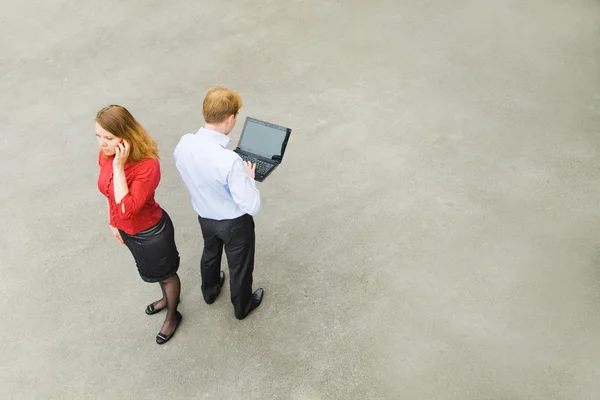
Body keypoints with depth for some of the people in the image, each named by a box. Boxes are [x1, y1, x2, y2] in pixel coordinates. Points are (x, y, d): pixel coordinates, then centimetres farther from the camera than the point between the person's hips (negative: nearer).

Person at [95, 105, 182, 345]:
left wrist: (119, 167, -42)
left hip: (151, 232, -7)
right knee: (154, 270, 32)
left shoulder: (147, 165, -35)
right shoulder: (105, 156, -13)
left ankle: (172, 316, 48)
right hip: (127, 230, 7)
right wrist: (113, 222, 13)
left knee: (165, 273, 21)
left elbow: (127, 209, -41)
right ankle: (167, 298, 61)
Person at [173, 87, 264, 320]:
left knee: (210, 253, 34)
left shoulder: (184, 143, -20)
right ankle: (242, 306, 49)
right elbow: (252, 207, -33)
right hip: (234, 223, -6)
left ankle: (209, 291, 62)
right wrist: (248, 178, -15)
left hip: (204, 216, 6)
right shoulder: (230, 161, -40)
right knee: (239, 266, 22)